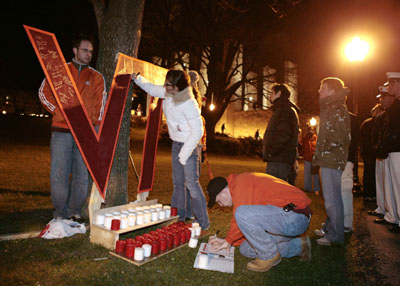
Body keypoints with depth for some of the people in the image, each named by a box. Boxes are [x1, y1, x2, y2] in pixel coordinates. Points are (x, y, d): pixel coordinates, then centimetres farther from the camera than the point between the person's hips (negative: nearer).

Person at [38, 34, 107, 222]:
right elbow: (44, 92, 9)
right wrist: (59, 112, -4)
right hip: (61, 131, -1)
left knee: (82, 175, 3)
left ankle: (74, 212, 17)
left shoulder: (96, 77, 13)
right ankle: (60, 214, 13)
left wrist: (96, 128, 0)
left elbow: (100, 105, 9)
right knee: (59, 174, 0)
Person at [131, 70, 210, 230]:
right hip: (176, 144, 9)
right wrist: (137, 79, 8)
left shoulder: (189, 104, -24)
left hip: (190, 145, -9)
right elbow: (152, 89, 21)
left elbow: (197, 131, -23)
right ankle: (177, 216, 29)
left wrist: (184, 154, -22)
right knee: (177, 182, 15)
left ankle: (202, 222, 5)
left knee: (191, 183, -8)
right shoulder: (169, 95, 1)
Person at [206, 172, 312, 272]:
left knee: (242, 214, -26)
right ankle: (298, 246, 16)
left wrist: (228, 240, -1)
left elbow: (242, 216, -18)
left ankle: (269, 256, -5)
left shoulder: (241, 183, -13)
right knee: (246, 249, 12)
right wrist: (227, 240, 16)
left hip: (293, 215, -11)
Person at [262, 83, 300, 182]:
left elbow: (284, 135, -21)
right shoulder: (281, 110, 24)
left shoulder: (286, 111, -9)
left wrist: (270, 151, -19)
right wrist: (269, 151, 18)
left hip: (280, 160, -10)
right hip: (277, 159, 10)